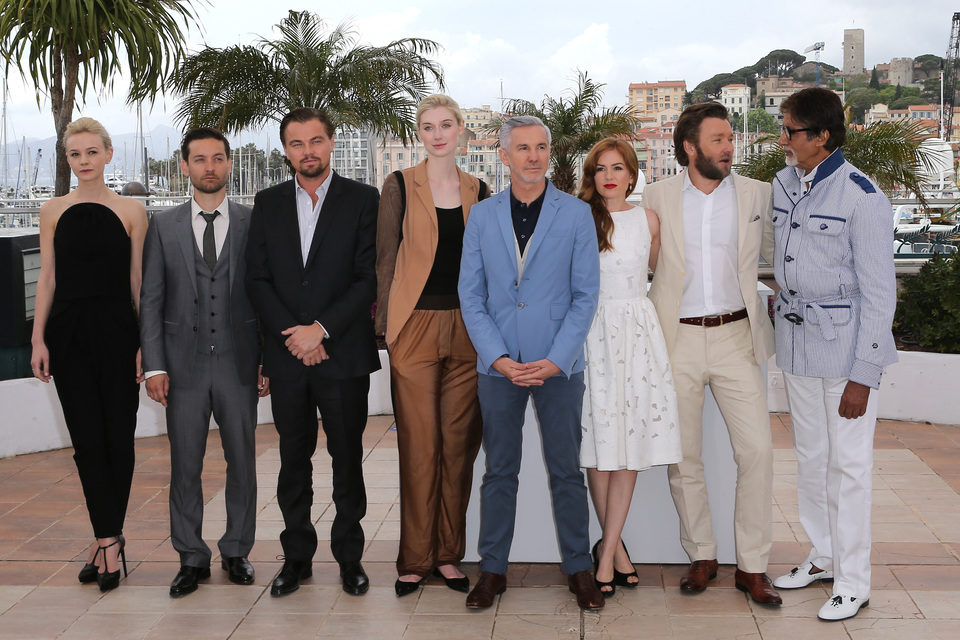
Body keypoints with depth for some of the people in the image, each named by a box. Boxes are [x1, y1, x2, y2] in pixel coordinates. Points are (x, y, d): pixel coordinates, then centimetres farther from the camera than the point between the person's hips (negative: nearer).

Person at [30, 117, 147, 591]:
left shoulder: (131, 211, 2)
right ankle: (110, 542, 4)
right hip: (69, 333, 1)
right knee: (87, 440, -1)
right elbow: (47, 277, 7)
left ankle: (105, 542, 16)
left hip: (117, 331, -1)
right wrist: (38, 339, -1)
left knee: (118, 438, 2)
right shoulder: (53, 211, 7)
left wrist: (146, 343, -2)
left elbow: (139, 281, 2)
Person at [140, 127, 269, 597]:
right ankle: (191, 558, 18)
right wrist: (154, 365, -4)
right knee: (185, 466, 6)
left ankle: (236, 551, 22)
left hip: (239, 363, 0)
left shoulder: (254, 223, 4)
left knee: (242, 462, 7)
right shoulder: (164, 225, 6)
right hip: (184, 363, 1)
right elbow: (150, 300, 4)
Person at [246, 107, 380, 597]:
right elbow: (257, 280, 5)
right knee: (293, 460, 10)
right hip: (287, 356, 3)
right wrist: (293, 337, -8)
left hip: (344, 354, -2)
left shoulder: (362, 200, 0)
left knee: (347, 459, 6)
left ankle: (349, 556, 19)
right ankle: (297, 556, 21)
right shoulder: (268, 204, 9)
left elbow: (370, 278, -7)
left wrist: (320, 329, -13)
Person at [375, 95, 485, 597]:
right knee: (419, 444, -2)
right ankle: (416, 559, 10)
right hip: (416, 326, -3)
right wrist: (384, 325, -3)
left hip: (467, 329, 3)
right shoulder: (400, 186, 2)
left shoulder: (477, 191, 11)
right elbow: (386, 259, 1)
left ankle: (448, 553, 17)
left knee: (459, 443, 6)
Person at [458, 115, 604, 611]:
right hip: (498, 365, 1)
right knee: (499, 471, 9)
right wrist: (498, 357, -8)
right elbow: (470, 295, 4)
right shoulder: (482, 216, 5)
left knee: (566, 471, 5)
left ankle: (578, 569, 17)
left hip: (558, 365, -1)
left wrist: (555, 360, -11)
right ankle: (492, 569, 19)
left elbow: (585, 295, -1)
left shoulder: (576, 214, 1)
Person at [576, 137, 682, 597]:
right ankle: (615, 545, 16)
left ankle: (606, 551, 5)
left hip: (639, 332, 2)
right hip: (594, 331, -2)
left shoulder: (648, 220, 9)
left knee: (631, 443, -1)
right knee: (601, 443, 0)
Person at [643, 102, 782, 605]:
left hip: (735, 336, 0)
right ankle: (701, 557, 21)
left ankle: (752, 566, 6)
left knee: (757, 450, -6)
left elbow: (776, 253, 15)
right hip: (677, 338, 0)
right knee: (683, 456, 5)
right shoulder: (658, 196, 4)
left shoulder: (757, 194, 4)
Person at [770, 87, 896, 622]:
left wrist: (862, 375, -16)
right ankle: (824, 557, 32)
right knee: (810, 457, 16)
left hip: (846, 342, -7)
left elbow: (880, 294, -15)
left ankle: (853, 582, 14)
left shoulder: (862, 198, -16)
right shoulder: (784, 185, 5)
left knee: (849, 464, 1)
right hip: (797, 339, 7)